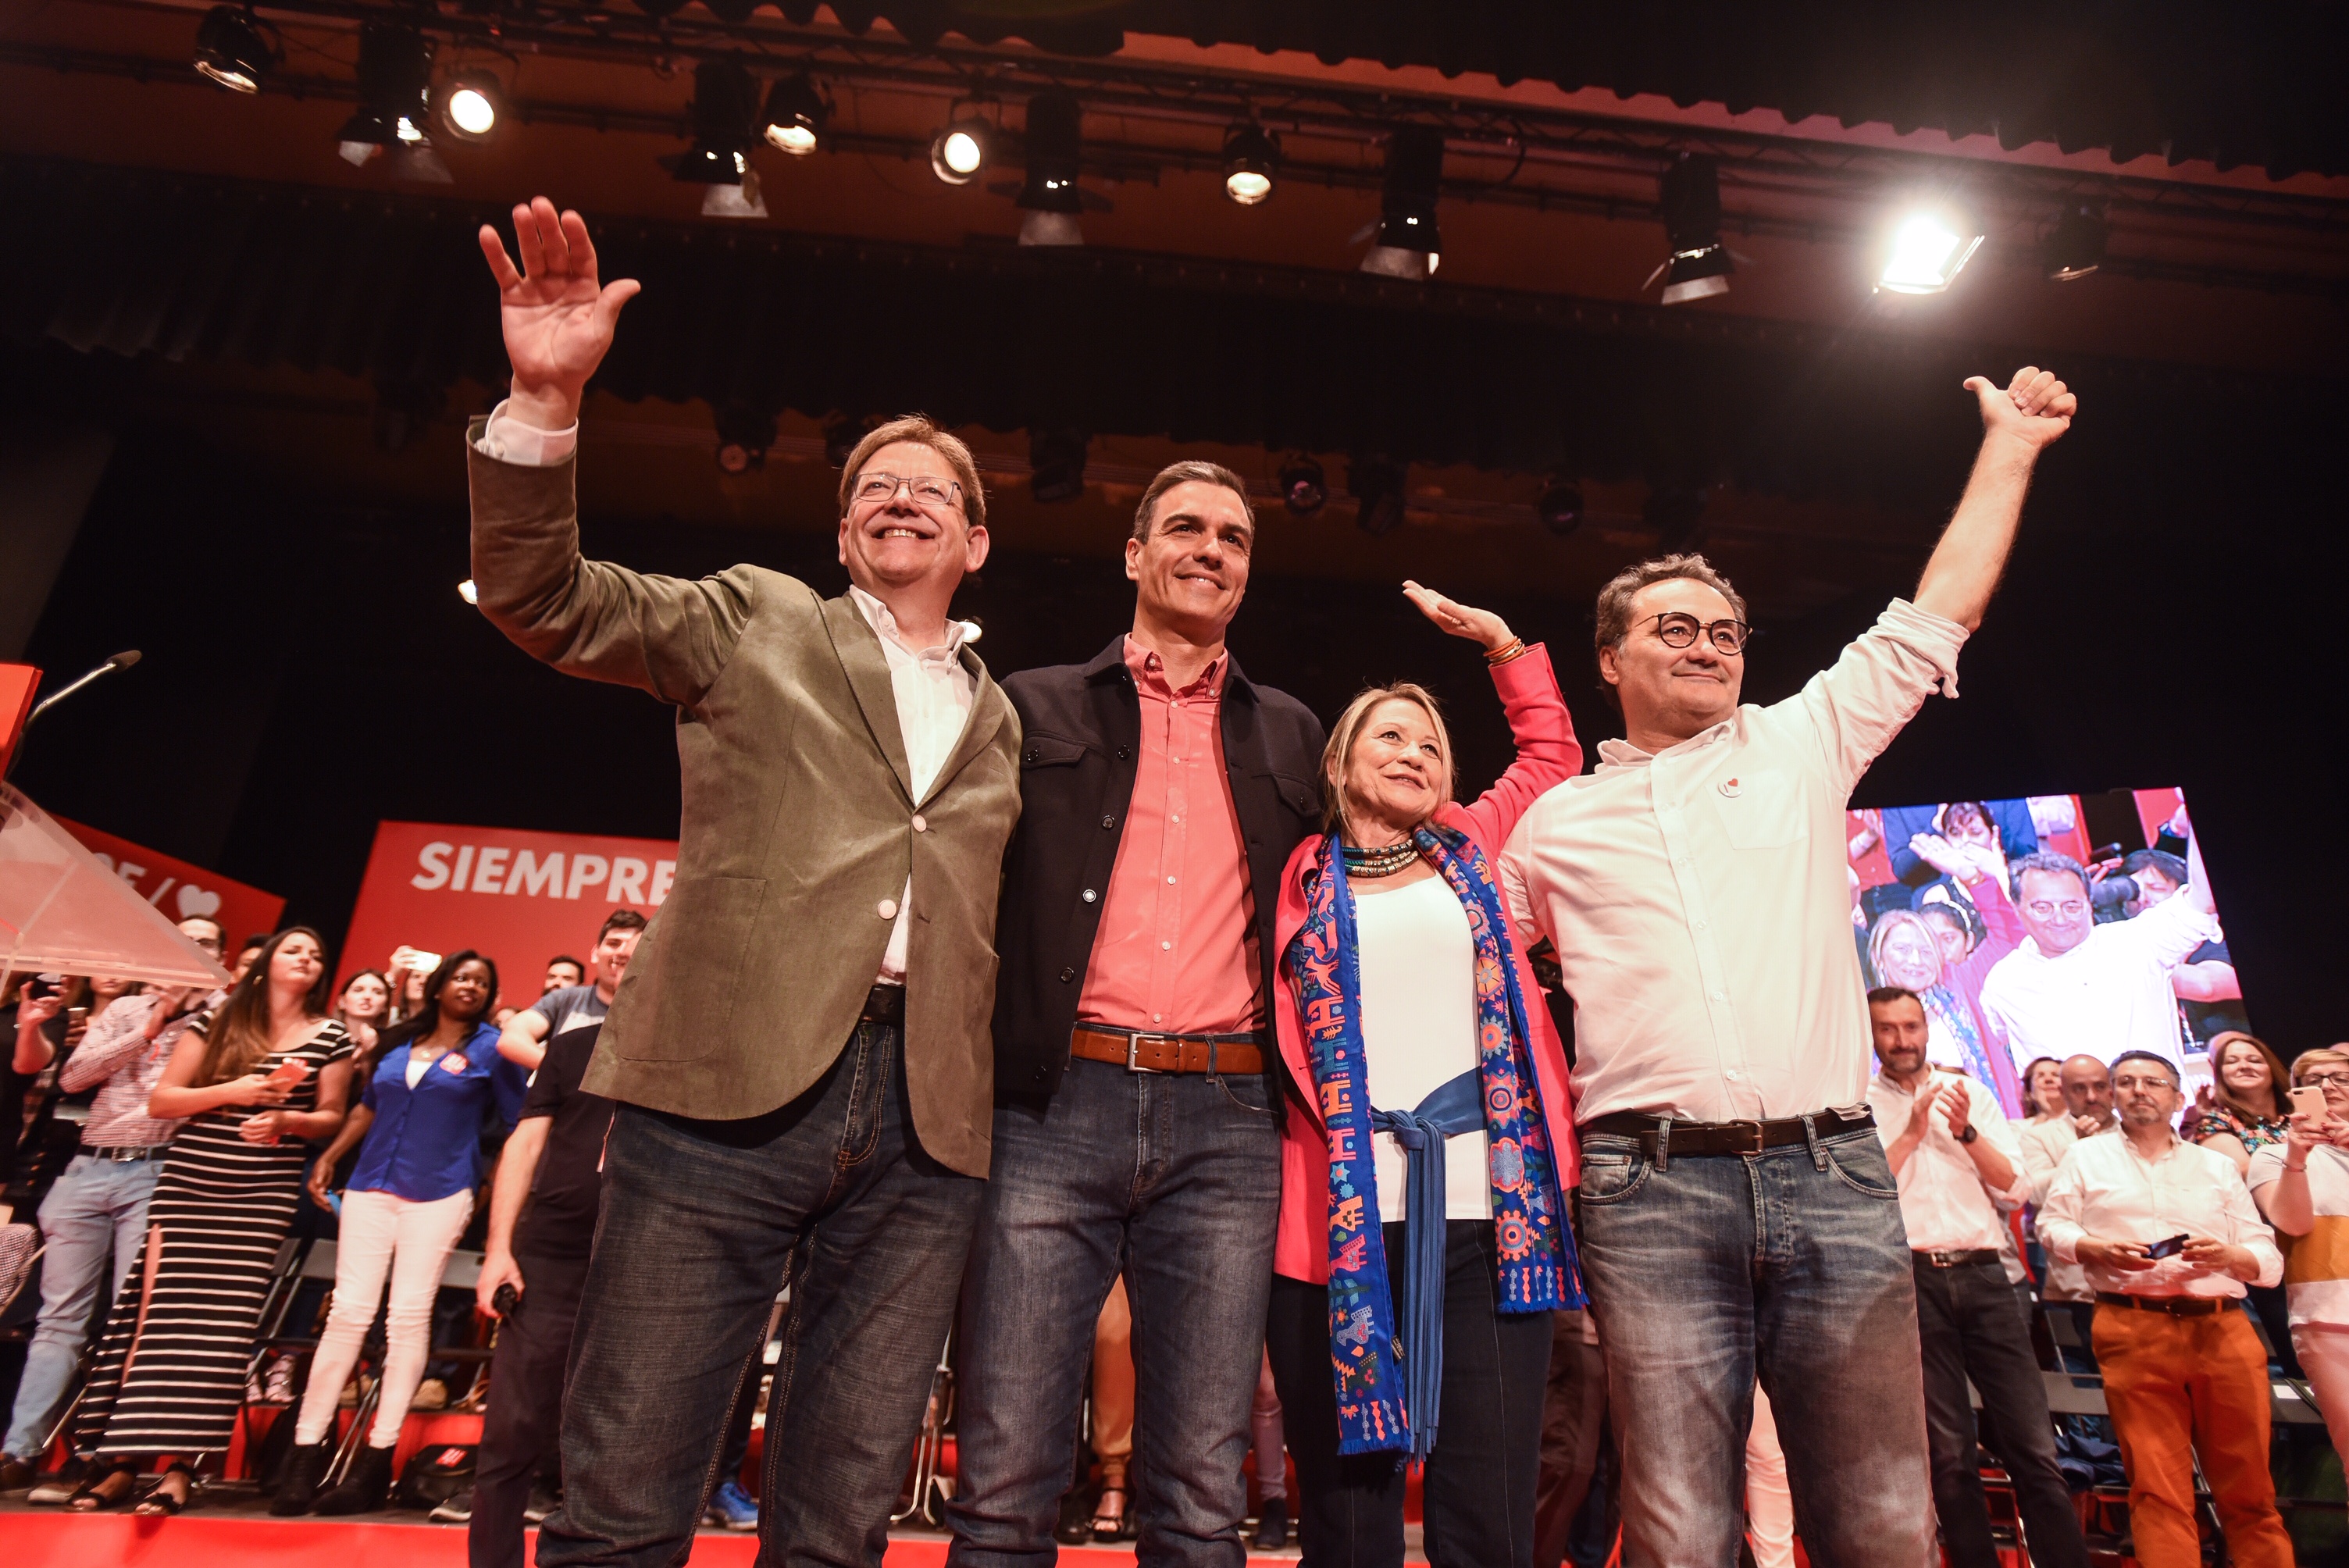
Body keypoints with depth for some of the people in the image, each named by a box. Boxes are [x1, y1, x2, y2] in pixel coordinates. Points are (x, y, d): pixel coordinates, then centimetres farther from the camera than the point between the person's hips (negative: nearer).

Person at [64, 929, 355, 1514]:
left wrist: (285, 1120, -15)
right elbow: (160, 1102, 3)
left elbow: (331, 1118, 5)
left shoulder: (330, 1036, 3)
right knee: (153, 1317, 0)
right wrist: (230, 1092, -13)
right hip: (185, 1185, 1)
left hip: (263, 1198, -1)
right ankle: (121, 1459, 11)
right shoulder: (216, 1020, 5)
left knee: (219, 1328, -4)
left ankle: (180, 1466, 3)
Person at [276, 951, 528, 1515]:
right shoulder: (398, 1041, 12)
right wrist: (329, 1156, 13)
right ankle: (306, 1451, 8)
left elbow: (520, 1122, -1)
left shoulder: (490, 1048, 1)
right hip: (372, 1186, 3)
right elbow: (368, 1108, 22)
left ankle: (376, 1459, 5)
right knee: (349, 1310, -1)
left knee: (409, 1315, -2)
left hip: (439, 1193, -3)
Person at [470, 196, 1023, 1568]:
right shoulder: (756, 621, 14)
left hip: (926, 1124, 3)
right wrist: (546, 400, -11)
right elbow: (541, 596, 3)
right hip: (733, 1084, -2)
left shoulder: (1003, 721, 20)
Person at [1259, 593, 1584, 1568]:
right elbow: (1270, 1037, 9)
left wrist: (1498, 638, 27)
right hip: (1342, 1215, -1)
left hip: (1488, 1206, 2)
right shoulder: (1303, 881, 10)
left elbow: (1553, 750, 29)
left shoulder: (1470, 850, 18)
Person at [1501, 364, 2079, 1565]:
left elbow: (1938, 616, 18)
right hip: (1652, 1189, -1)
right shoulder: (1557, 823, 13)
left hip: (1835, 1173, 1)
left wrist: (2009, 445, 21)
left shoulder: (1805, 745, 15)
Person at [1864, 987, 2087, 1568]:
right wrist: (1913, 1130, -10)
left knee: (2034, 1448, 0)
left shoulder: (1972, 1093, 14)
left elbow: (2015, 1190, 7)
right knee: (1950, 1454, 4)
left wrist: (1966, 1132, -7)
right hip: (1912, 1280, -2)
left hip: (1983, 1276, 2)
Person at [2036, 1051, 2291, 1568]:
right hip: (2133, 1328, -2)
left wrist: (2230, 1256, -8)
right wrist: (2095, 1248, -10)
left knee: (2249, 1489, 4)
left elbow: (2270, 1260, 13)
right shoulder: (2086, 1156, 13)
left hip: (2223, 1328, 2)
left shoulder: (2218, 1166, 18)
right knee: (2157, 1489, -4)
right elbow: (2051, 1224, 9)